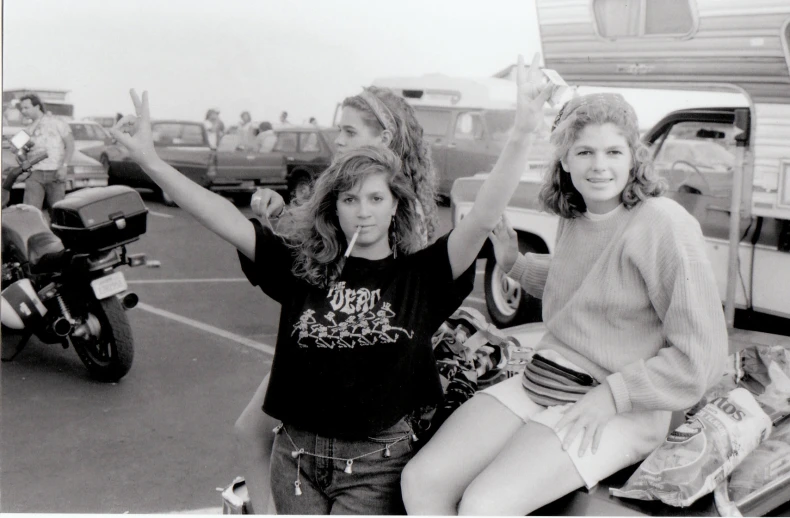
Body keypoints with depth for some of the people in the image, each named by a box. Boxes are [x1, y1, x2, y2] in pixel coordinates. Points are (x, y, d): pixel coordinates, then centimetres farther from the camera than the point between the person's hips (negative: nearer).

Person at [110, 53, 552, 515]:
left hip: (376, 464, -2)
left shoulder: (419, 276, -6)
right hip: (297, 455, 3)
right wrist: (150, 160, -12)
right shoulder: (300, 265, -1)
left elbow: (484, 218, -18)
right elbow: (225, 220, -6)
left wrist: (523, 134, -29)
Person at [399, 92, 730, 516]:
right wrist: (515, 263, 17)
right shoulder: (573, 219, 10)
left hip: (616, 411, -7)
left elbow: (703, 356, -15)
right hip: (536, 383, 7)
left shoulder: (664, 224, -14)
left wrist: (612, 395, -17)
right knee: (420, 481, -8)